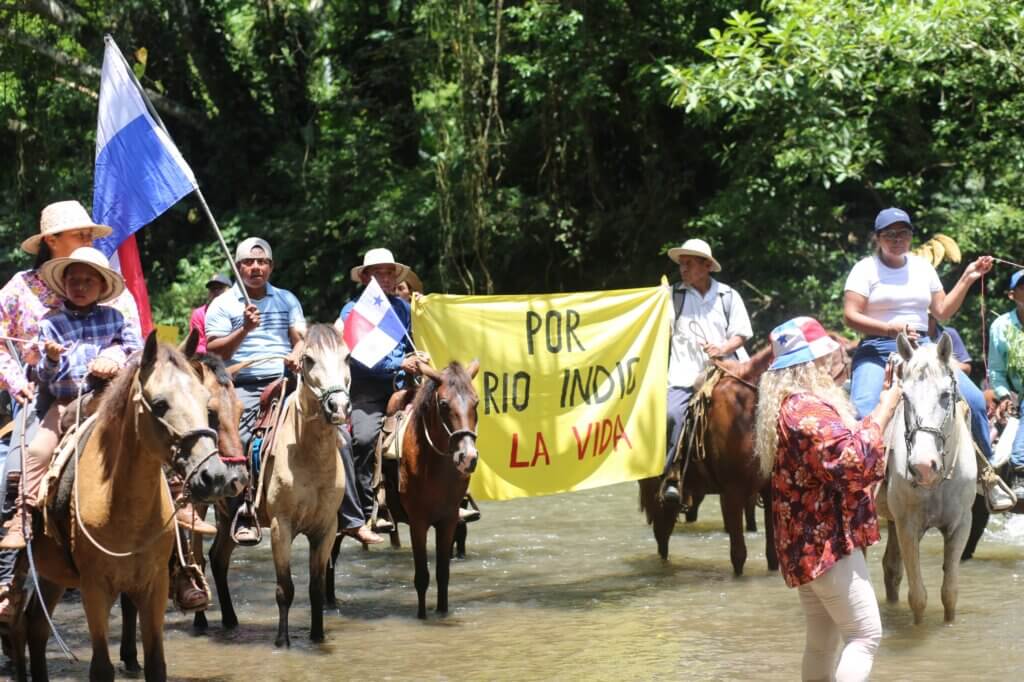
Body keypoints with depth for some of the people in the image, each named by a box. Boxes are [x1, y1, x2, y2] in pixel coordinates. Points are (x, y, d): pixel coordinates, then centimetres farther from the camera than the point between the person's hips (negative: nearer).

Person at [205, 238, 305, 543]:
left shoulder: (287, 300, 19)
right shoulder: (223, 305, 9)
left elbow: (301, 338, 13)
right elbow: (214, 352, 0)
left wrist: (296, 355, -10)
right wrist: (245, 329, -13)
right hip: (243, 385, -2)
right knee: (238, 439, -24)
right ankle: (244, 514, -18)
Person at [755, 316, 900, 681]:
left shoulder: (792, 404, 15)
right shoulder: (806, 408, -19)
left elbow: (841, 443, 26)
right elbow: (853, 460, -28)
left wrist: (880, 409, 16)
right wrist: (883, 412, -18)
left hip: (809, 541, 11)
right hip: (827, 539, -11)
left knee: (822, 641, 14)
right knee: (866, 634, -12)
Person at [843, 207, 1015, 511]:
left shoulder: (923, 267, 16)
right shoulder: (865, 269, 2)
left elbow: (943, 311, 17)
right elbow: (851, 315, -8)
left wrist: (967, 279, 9)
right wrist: (890, 329, -19)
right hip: (877, 350, -3)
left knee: (974, 399, -12)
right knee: (862, 411, -29)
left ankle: (986, 472, 2)